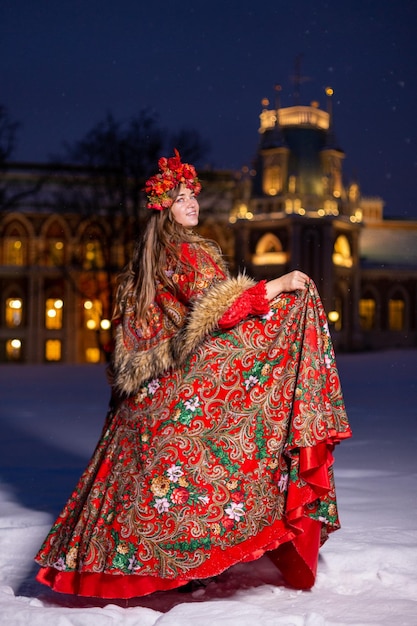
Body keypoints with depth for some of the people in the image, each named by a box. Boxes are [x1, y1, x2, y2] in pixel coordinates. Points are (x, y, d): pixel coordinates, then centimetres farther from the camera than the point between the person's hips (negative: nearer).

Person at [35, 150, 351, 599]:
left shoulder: (145, 260, 16)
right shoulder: (187, 252, -10)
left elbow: (132, 332, 21)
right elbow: (217, 309, -22)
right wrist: (278, 285, -23)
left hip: (153, 389, 9)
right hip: (194, 379, -9)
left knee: (153, 466, 11)